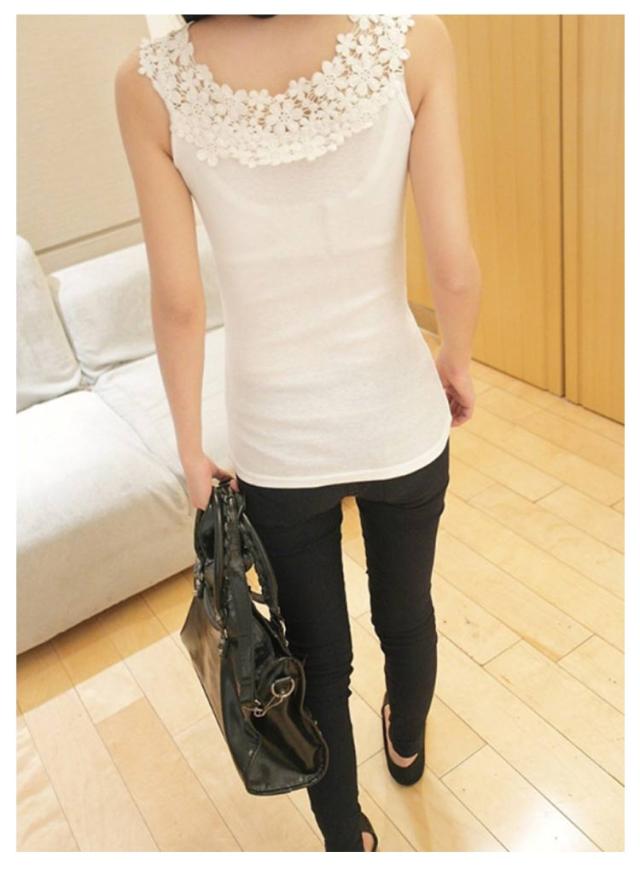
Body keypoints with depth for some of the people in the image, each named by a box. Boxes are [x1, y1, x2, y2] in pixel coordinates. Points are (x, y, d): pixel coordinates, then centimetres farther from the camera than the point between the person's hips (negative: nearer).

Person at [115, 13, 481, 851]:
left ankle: (347, 840, 46)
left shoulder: (149, 81, -12)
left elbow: (180, 302, -9)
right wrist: (457, 364, 7)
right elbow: (456, 268, -14)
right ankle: (408, 746, 60)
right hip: (399, 422, 1)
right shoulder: (413, 36, -14)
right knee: (406, 611, 28)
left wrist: (191, 447, 4)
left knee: (317, 653, 21)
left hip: (276, 444, 0)